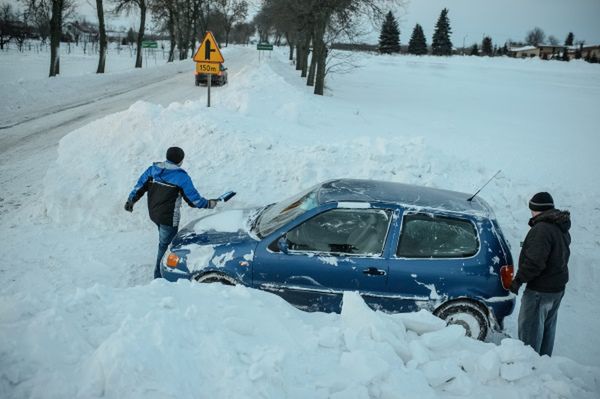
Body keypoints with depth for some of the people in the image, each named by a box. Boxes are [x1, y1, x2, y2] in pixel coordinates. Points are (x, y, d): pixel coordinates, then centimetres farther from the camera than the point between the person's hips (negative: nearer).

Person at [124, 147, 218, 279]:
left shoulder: (153, 169, 0)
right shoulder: (181, 176, -14)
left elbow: (139, 187, 5)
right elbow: (194, 199, -10)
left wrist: (130, 201, 15)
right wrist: (209, 204, 4)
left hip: (153, 214, 7)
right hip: (169, 218, -6)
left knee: (164, 241, 23)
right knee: (165, 245, 6)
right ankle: (159, 275, 14)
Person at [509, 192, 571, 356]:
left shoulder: (542, 229, -24)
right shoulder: (561, 228, 9)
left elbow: (534, 262, -28)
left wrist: (519, 280, -19)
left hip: (540, 290, -10)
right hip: (558, 287, 10)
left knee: (530, 330, 1)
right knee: (547, 327, 20)